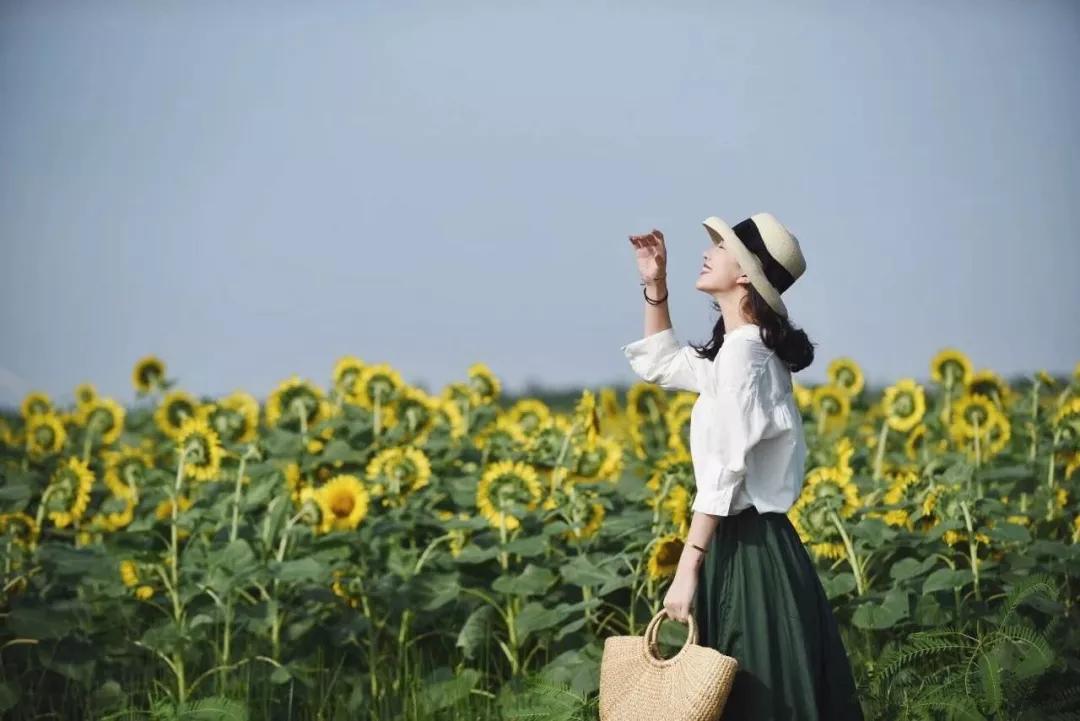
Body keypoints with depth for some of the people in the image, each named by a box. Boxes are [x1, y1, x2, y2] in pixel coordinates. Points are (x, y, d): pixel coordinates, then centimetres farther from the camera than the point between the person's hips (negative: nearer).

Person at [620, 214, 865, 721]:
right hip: (747, 544, 10)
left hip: (746, 550, -10)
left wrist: (686, 571, -20)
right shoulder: (751, 350, 14)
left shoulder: (741, 352, -15)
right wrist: (654, 284, 20)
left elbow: (722, 474, -20)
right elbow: (661, 364, 31)